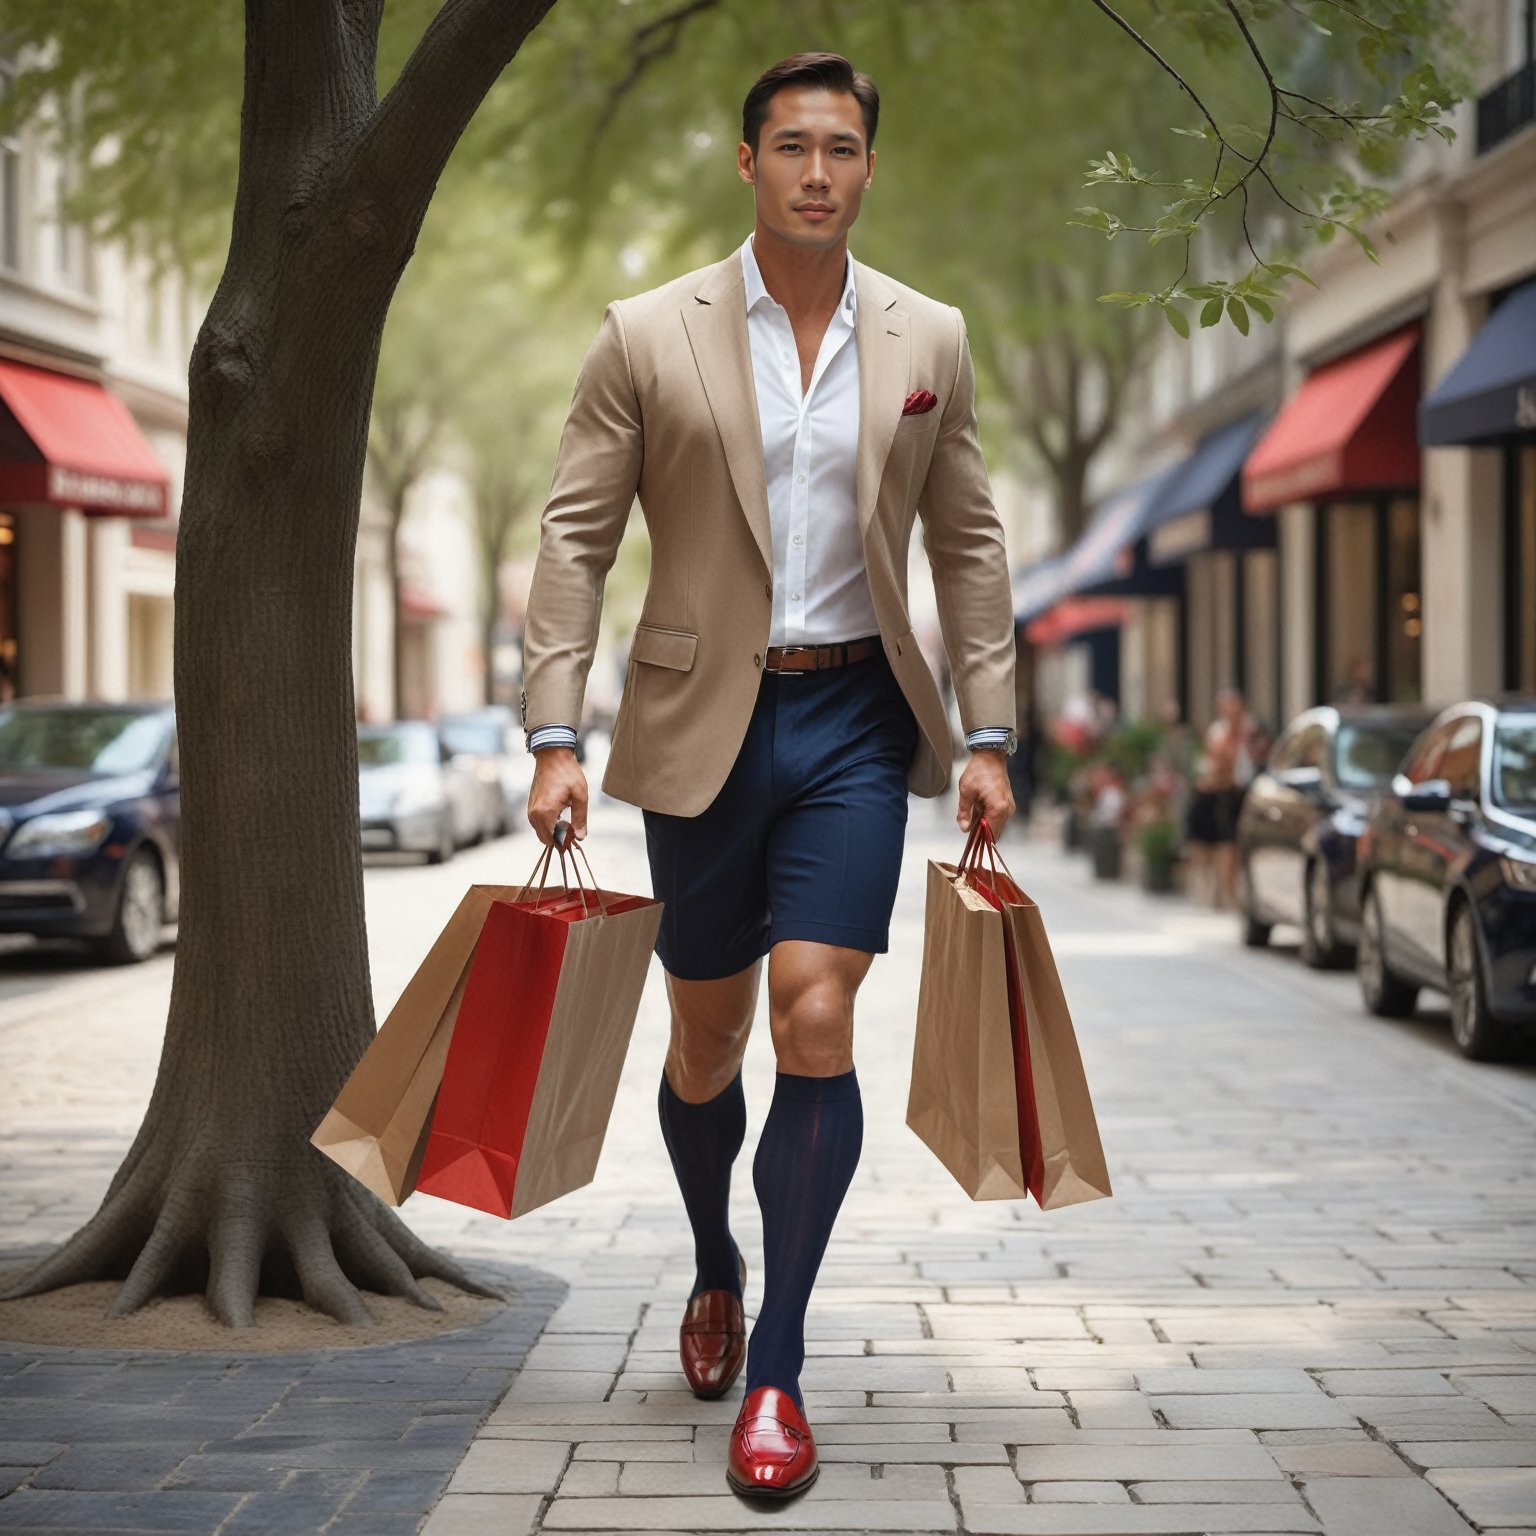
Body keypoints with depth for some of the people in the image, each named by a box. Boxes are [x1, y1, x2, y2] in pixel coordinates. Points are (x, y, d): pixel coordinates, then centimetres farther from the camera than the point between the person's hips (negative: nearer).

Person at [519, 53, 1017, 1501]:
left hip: (855, 722, 0)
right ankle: (714, 1268, 40)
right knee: (707, 1035, 11)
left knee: (814, 1017, -12)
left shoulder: (929, 342, 4)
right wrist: (555, 738, -8)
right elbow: (576, 536, -2)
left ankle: (777, 1371, -3)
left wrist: (986, 735, 5)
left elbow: (968, 545, 10)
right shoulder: (648, 337, -2)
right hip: (704, 725, 0)